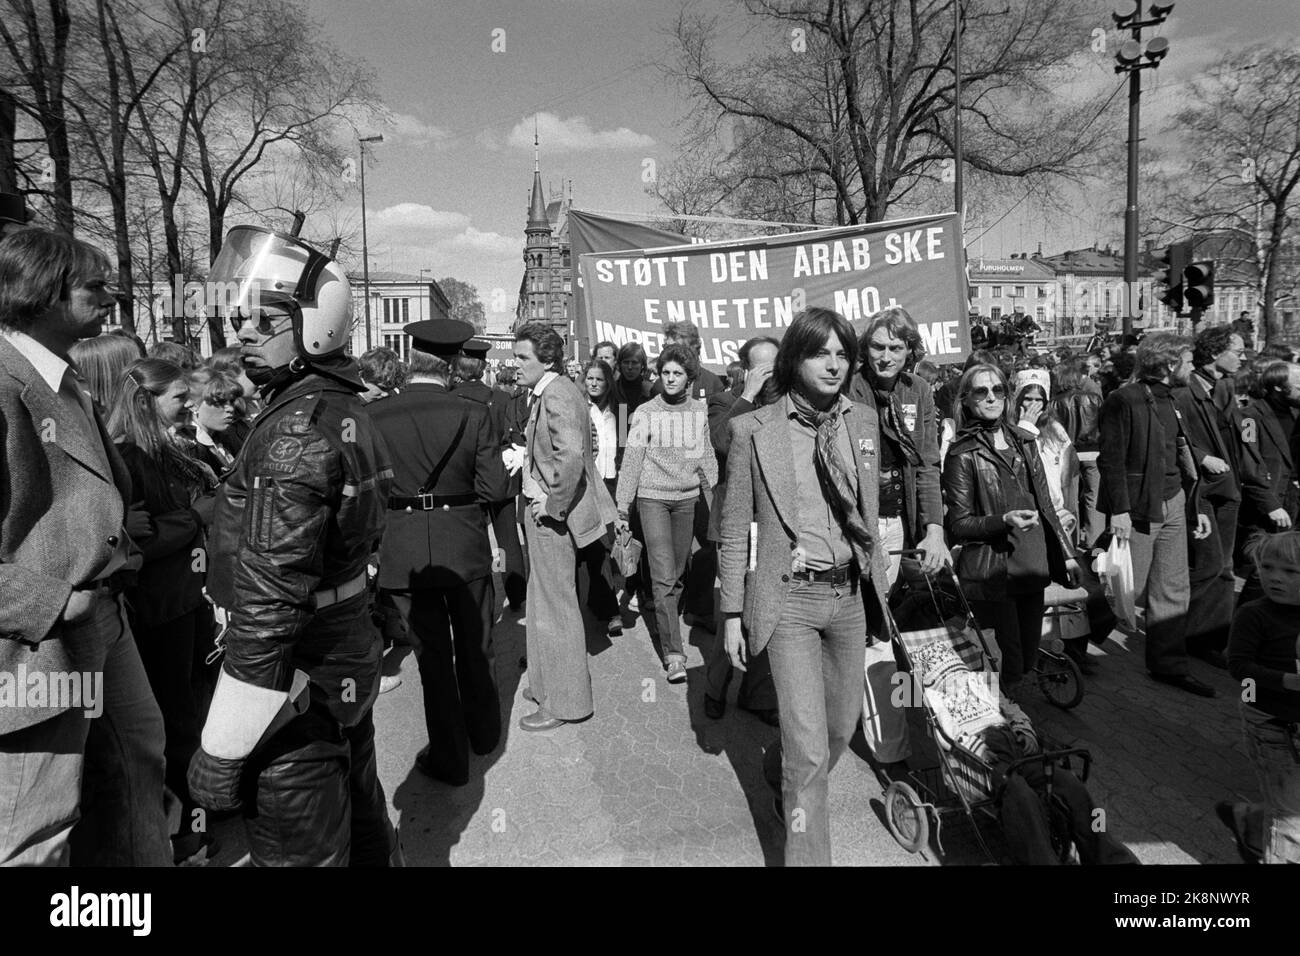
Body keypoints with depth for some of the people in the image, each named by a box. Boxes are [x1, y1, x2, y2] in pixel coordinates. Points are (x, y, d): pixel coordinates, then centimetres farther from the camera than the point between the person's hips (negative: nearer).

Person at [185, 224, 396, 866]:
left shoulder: (296, 429, -23)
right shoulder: (348, 411, 6)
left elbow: (269, 604, -26)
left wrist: (222, 746, -20)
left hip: (297, 679, -9)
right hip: (348, 661, 9)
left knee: (297, 851, 8)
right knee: (357, 813, 26)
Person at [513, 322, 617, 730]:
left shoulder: (556, 394, -20)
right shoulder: (548, 392, 12)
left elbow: (571, 456, -34)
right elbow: (583, 448, 23)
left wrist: (553, 505, -23)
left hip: (551, 515, -10)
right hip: (541, 510, 10)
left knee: (555, 607, 1)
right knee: (544, 601, 21)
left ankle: (564, 703, 15)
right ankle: (547, 683, 37)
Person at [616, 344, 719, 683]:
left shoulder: (700, 411, 4)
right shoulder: (645, 413, -2)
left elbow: (707, 458, 9)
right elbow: (631, 462, -2)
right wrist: (622, 507, -4)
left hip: (688, 498, 3)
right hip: (653, 498, -3)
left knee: (678, 571, 9)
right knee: (663, 576, -8)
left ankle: (664, 620, 33)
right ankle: (673, 653, -7)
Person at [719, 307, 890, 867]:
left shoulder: (863, 421, 5)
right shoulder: (754, 430, -9)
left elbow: (869, 510, 14)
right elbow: (734, 528, -4)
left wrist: (875, 578, 13)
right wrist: (732, 614, -3)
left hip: (850, 594, 6)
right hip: (790, 599, -5)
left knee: (843, 723, 21)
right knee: (810, 748, -6)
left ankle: (781, 772, 52)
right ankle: (807, 854, 14)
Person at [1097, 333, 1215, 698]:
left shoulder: (1171, 402, 14)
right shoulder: (1124, 400, -12)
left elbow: (1181, 460, 18)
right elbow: (1112, 458, -16)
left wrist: (1196, 508, 16)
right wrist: (1118, 510, -21)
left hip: (1172, 504, 8)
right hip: (1137, 507, -8)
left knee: (1173, 590, 11)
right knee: (1127, 590, -3)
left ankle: (1168, 665, 22)